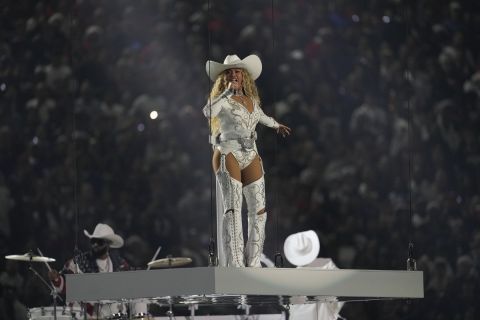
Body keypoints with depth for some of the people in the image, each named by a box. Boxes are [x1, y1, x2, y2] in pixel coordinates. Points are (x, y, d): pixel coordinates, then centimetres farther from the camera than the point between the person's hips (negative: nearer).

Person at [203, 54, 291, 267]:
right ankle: (234, 265, -22)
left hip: (251, 157, 6)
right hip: (228, 154, -6)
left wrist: (276, 125, 59)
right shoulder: (222, 99, 0)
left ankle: (253, 264, 10)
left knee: (258, 209, 3)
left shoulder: (252, 100, 18)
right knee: (232, 208, -16)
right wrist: (228, 92, -16)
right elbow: (208, 112, -23)